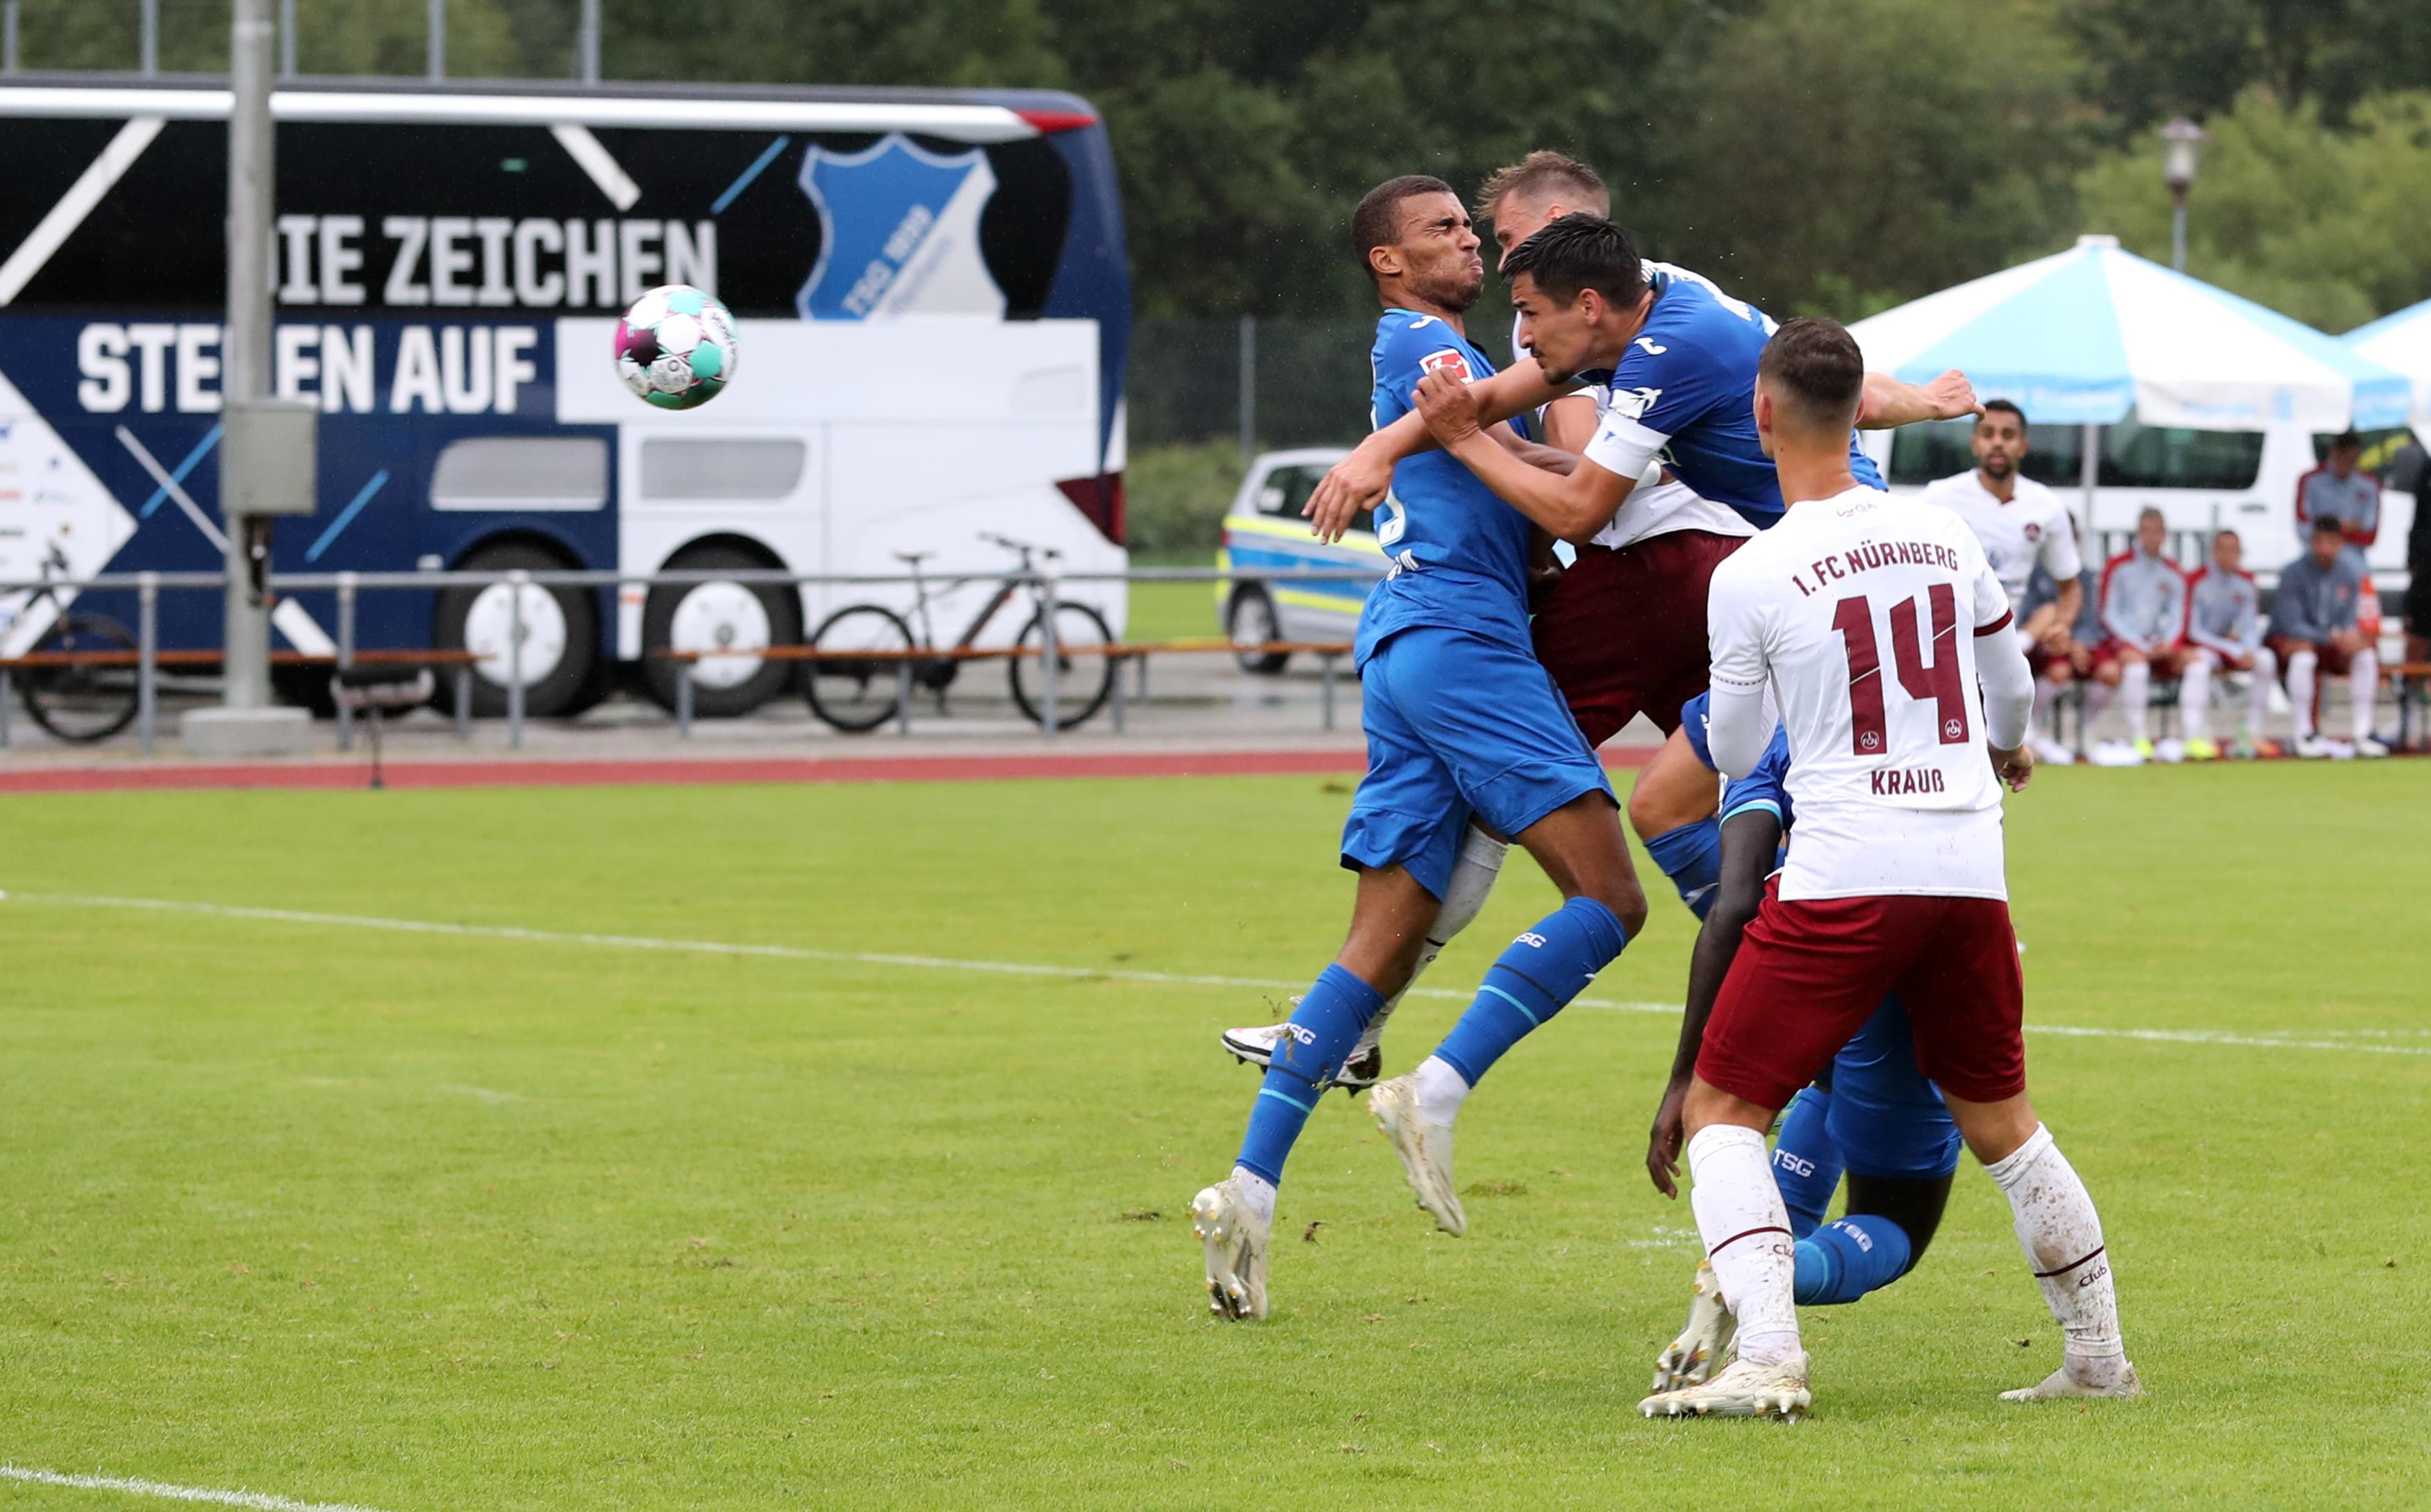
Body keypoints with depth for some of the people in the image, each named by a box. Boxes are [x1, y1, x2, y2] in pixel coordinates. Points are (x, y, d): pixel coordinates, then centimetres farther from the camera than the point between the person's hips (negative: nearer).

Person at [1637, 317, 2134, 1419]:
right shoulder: (1944, 536, 6)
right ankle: (2099, 1358, 24)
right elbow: (2012, 689, 22)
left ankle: (1768, 1357, -15)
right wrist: (2005, 751, 46)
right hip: (1970, 869, 5)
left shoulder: (1750, 577, -7)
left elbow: (1734, 757, 5)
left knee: (1722, 1109, 2)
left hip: (1845, 874, -5)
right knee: (1998, 1121, 20)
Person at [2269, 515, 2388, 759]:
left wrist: (2350, 635, -22)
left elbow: (2349, 620, 4)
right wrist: (2331, 638, -31)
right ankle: (2304, 733, -30)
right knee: (2303, 654, -38)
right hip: (2289, 639, -5)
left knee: (2366, 653, -21)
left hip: (2332, 647, 5)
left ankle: (2364, 732, -18)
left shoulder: (2350, 574, -1)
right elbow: (2292, 625, -21)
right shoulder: (2294, 573, -16)